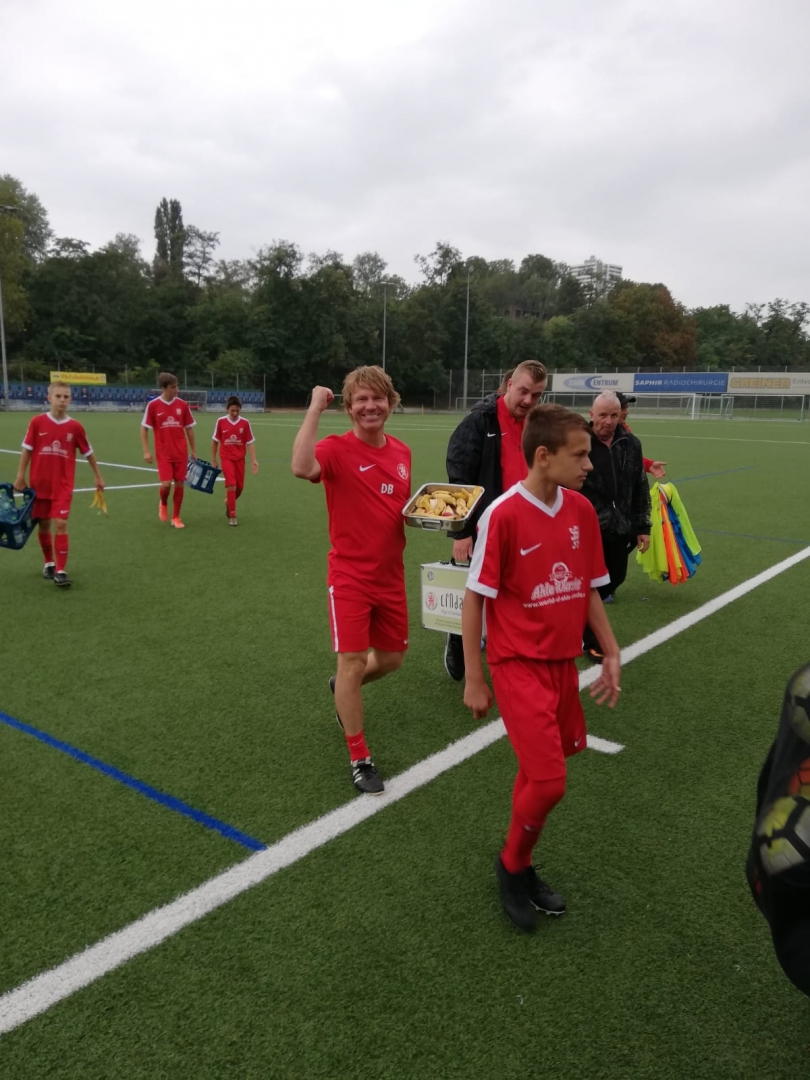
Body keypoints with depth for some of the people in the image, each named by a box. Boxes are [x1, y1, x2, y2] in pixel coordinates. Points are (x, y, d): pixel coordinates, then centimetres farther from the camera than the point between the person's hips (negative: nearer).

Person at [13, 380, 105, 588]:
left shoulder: (75, 426, -4)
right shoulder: (37, 422, -5)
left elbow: (88, 452, 8)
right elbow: (27, 450, 2)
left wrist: (98, 476, 14)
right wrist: (20, 476, 2)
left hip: (63, 485, -1)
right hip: (39, 484, 1)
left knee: (60, 524, -11)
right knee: (43, 525, 12)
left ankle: (61, 571, -6)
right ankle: (49, 563, 32)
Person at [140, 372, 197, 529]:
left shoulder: (182, 405, 1)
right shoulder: (153, 405, -6)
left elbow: (188, 429, 10)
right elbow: (144, 428, 0)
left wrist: (193, 450, 10)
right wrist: (146, 451, -6)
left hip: (181, 453, 2)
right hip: (163, 453, -2)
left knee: (180, 484, 4)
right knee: (166, 484, -13)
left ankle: (175, 518, 17)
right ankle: (163, 504, 21)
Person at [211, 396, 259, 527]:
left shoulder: (245, 423, -5)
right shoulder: (221, 421, -6)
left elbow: (249, 443, -2)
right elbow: (215, 441, 3)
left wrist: (253, 460, -11)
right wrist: (213, 460, 5)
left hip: (240, 458, 2)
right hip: (227, 458, -2)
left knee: (240, 487, 8)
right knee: (231, 485, -14)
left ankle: (228, 503, 39)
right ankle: (232, 516, -4)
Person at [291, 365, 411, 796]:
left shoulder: (402, 452, 4)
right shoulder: (338, 449, -15)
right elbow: (302, 468, -39)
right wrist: (315, 408, -31)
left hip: (390, 575, 6)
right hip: (350, 576, -6)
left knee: (391, 657, 17)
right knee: (353, 660, -5)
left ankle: (343, 687, 50)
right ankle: (359, 759, 13)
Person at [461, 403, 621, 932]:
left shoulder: (582, 510, 0)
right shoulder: (503, 514, -17)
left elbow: (590, 590, 11)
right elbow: (474, 598, -11)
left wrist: (612, 654, 8)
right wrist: (474, 680, -9)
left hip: (563, 662, 6)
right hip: (518, 664, -6)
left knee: (537, 773, 14)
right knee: (549, 782, -9)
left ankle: (521, 867, 37)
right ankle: (512, 866, 20)